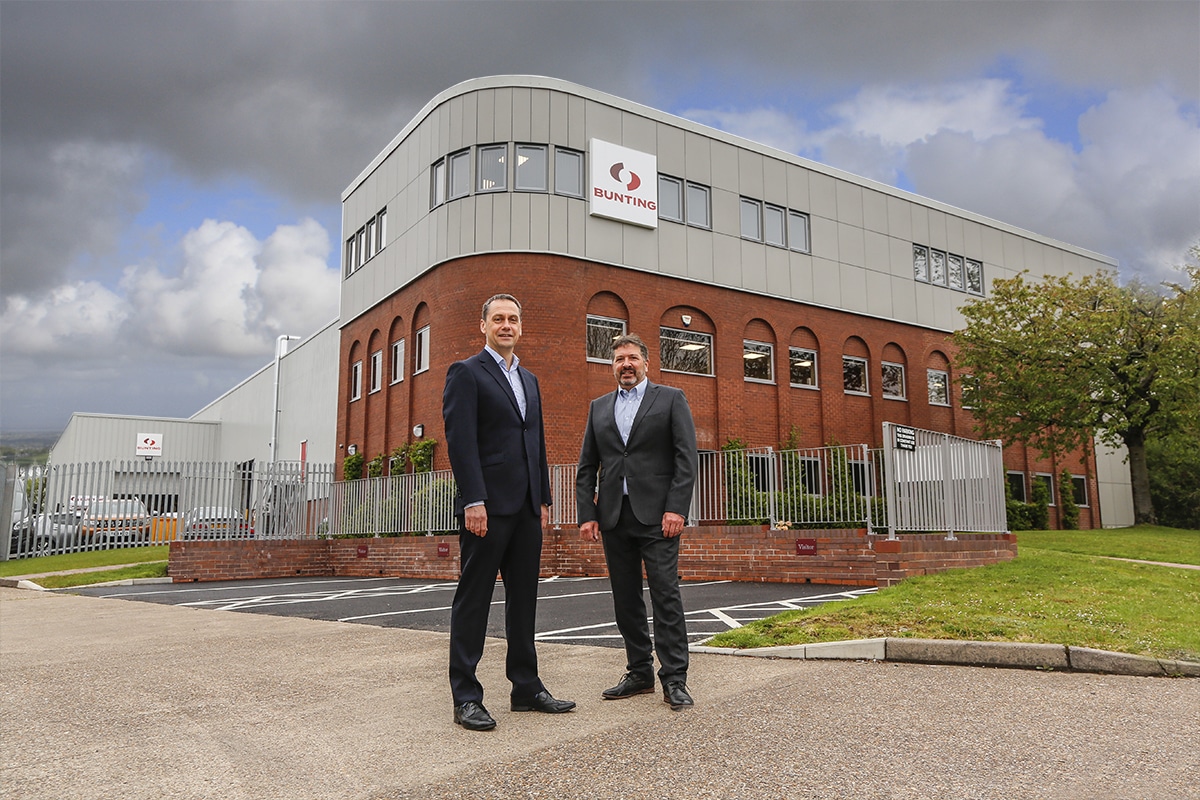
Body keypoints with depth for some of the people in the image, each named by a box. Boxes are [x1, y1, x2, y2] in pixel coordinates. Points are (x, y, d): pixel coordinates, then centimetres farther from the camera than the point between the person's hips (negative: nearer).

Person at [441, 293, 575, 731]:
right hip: (488, 506, -7)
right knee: (473, 599, 0)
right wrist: (474, 501, -18)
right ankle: (466, 697, 8)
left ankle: (526, 687, 21)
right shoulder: (466, 372, -2)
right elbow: (461, 441, -11)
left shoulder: (529, 380, 20)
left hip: (526, 507, 7)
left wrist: (543, 498, 15)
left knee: (524, 598, 12)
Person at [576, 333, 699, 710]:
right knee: (625, 598, 8)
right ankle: (640, 673, 18)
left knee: (665, 594, -7)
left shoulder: (670, 398, 5)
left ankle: (674, 679, 0)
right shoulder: (599, 407, 16)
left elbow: (686, 458, -3)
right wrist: (587, 515, 4)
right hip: (614, 516, 4)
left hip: (656, 513, -4)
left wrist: (676, 509, -12)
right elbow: (587, 467, 14)